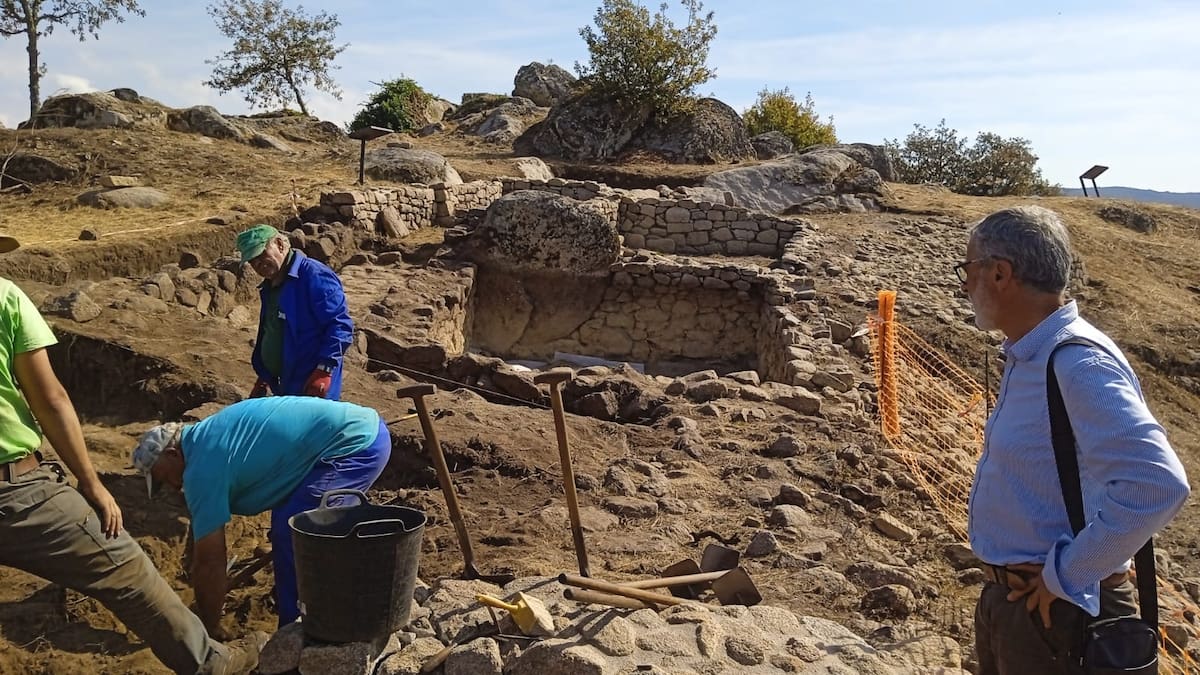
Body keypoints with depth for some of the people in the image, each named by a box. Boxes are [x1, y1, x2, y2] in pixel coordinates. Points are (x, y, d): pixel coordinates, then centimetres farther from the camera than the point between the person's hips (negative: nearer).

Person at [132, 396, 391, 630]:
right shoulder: (205, 435, 16)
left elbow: (209, 563, -8)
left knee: (290, 537, -10)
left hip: (357, 445, -10)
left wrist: (208, 630, 4)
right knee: (286, 523, 21)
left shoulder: (202, 470, -13)